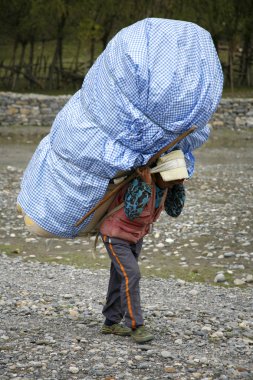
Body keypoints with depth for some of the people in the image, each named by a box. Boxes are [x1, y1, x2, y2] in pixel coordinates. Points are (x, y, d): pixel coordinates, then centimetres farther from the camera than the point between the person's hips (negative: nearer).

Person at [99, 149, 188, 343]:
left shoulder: (165, 183, -12)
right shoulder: (139, 181, -35)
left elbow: (174, 211, -7)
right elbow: (131, 212, -47)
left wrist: (179, 184, -18)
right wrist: (146, 184, -51)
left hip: (135, 235, 8)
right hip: (116, 235, -8)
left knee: (121, 278, 13)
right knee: (131, 275, -18)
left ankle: (111, 323, 24)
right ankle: (136, 326, -11)